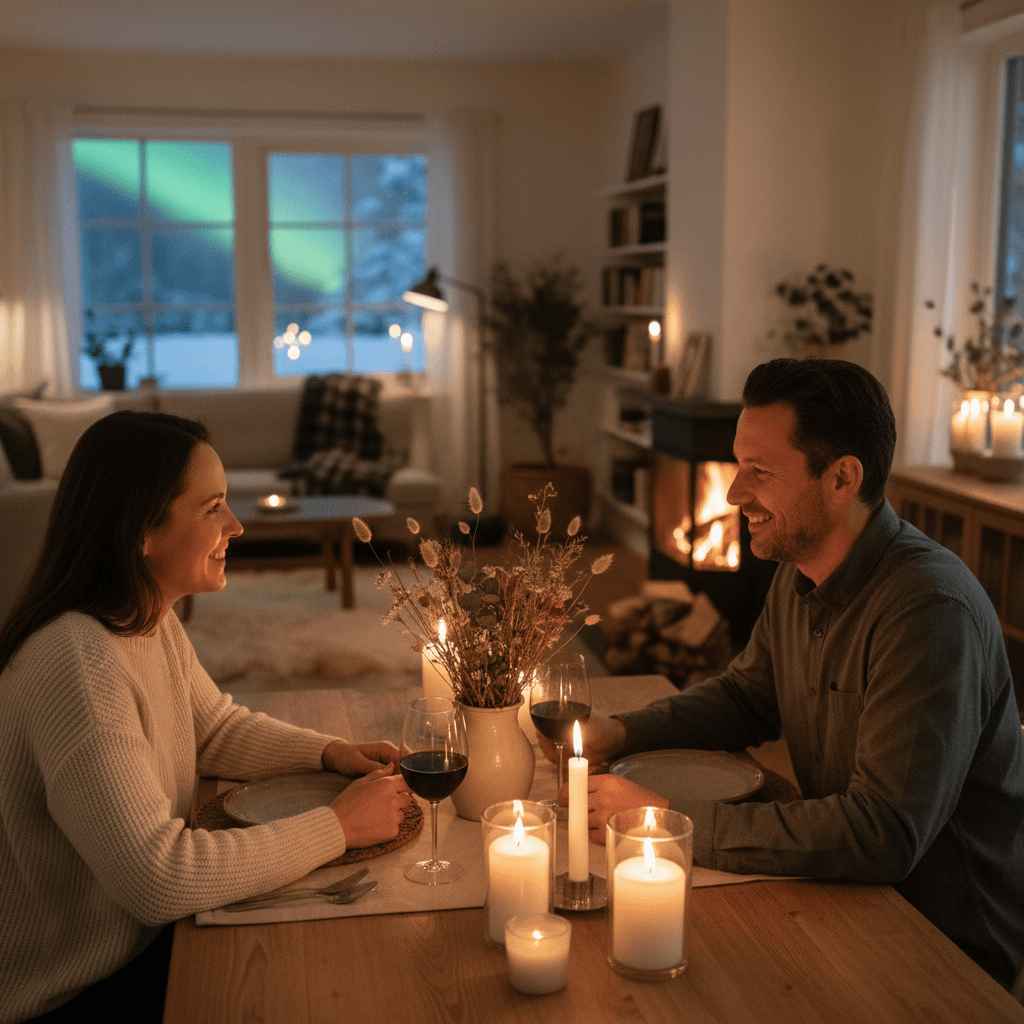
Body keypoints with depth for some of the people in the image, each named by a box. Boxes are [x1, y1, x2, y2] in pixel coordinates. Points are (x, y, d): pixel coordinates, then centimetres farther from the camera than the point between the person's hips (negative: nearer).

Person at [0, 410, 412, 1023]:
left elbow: (217, 729, 16)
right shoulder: (79, 665, -31)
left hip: (146, 939, 8)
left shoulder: (153, 621, 0)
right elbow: (157, 876, -34)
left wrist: (330, 753, -2)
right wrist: (340, 826, -26)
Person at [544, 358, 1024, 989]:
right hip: (848, 898, 7)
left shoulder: (929, 609, -28)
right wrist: (622, 734, -1)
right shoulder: (800, 572, 0)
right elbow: (747, 697, 16)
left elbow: (884, 833, -33)